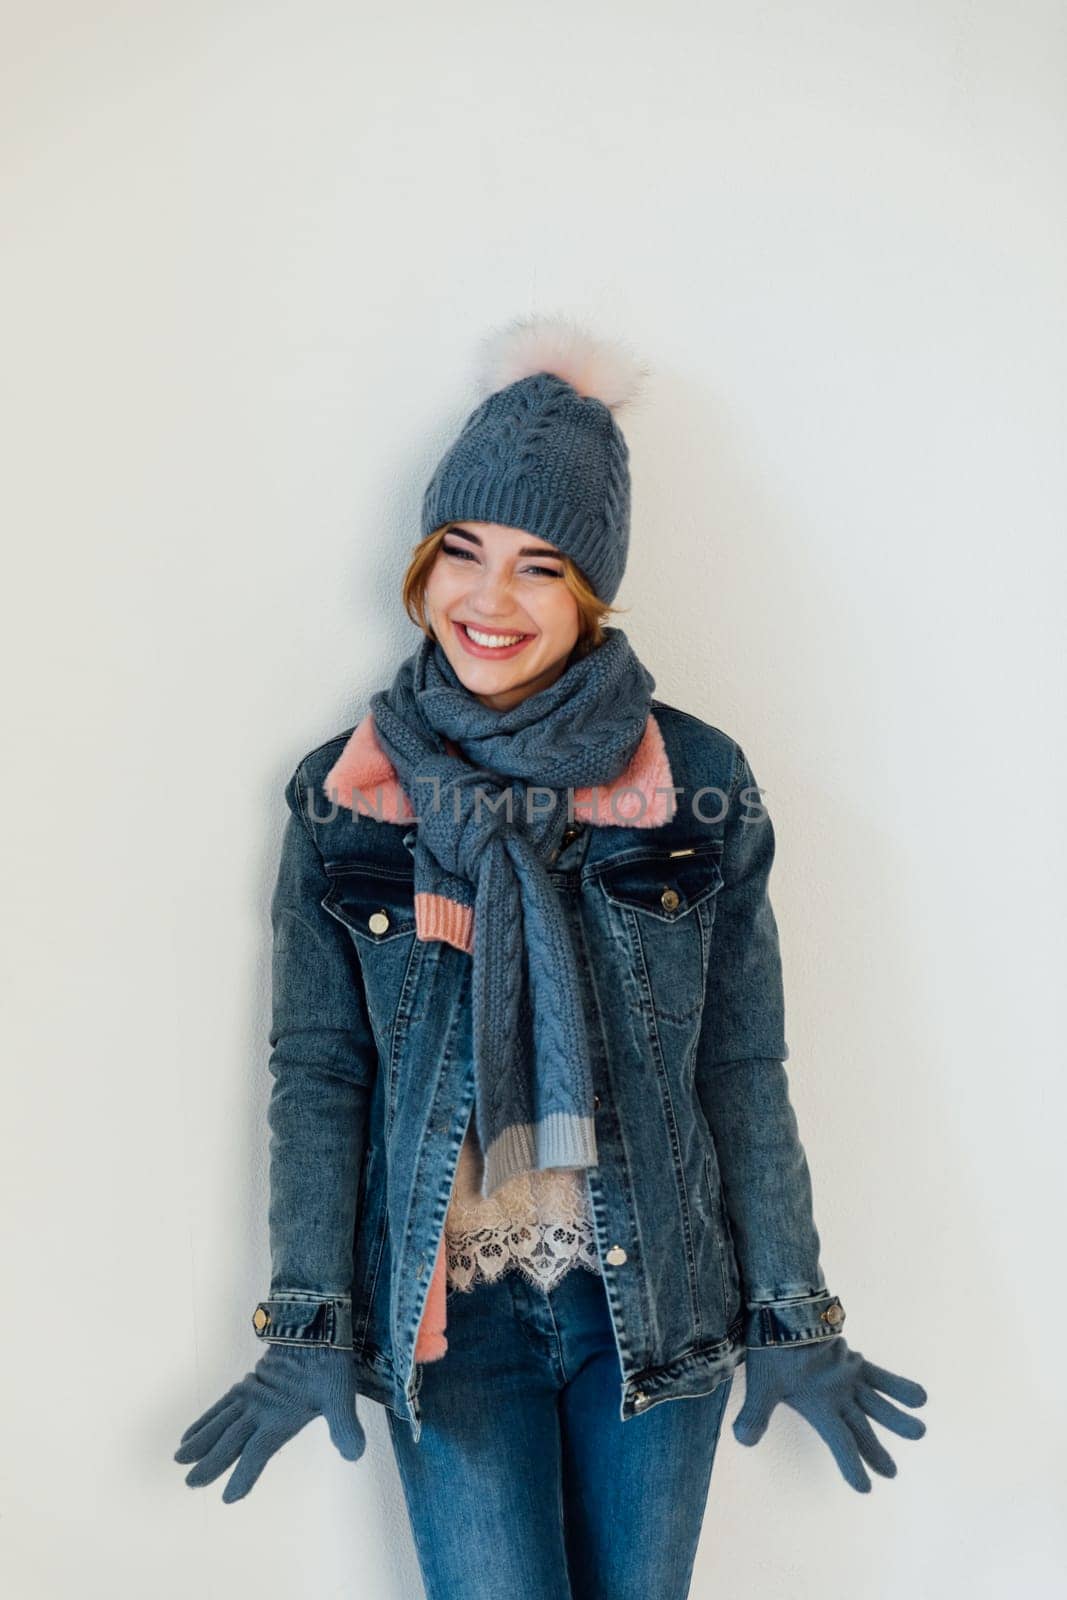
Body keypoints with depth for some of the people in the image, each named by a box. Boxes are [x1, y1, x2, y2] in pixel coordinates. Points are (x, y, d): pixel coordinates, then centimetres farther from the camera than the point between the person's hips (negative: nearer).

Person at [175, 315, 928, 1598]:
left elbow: (745, 1069, -1)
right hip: (447, 1305, 0)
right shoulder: (344, 796, -4)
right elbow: (316, 1071, -1)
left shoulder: (698, 784, -5)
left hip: (656, 1297, 1)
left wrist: (792, 1319, 0)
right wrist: (308, 1327, -3)